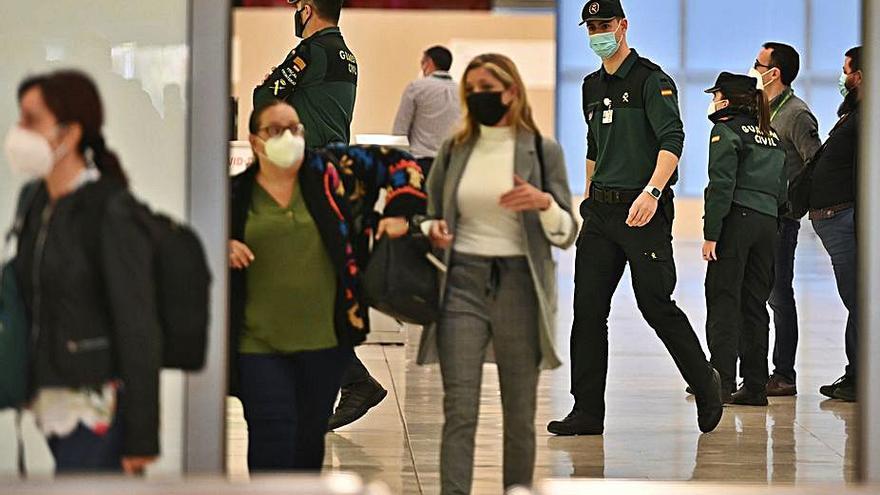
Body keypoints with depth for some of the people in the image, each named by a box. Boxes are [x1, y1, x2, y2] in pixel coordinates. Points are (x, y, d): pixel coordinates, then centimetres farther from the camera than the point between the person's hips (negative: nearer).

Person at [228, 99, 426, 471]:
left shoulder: (332, 169, 4)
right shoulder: (236, 194, 3)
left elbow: (399, 164, 12)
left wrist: (399, 213, 1)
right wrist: (222, 248, -8)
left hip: (326, 338, 1)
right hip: (259, 343, -1)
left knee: (310, 435, 11)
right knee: (272, 435, -11)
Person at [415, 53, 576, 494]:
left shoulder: (543, 151, 2)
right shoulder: (453, 150, 9)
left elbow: (566, 234, 1)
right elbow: (429, 215, 18)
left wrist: (545, 203, -19)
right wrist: (432, 230, -5)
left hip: (518, 283, -1)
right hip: (463, 281, 1)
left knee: (520, 412, 7)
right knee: (458, 410, -8)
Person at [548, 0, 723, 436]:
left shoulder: (650, 79, -7)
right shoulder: (592, 86, 16)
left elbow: (672, 139, -19)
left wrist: (652, 191, -31)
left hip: (643, 210, -7)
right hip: (601, 211, 7)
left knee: (657, 305, -5)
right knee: (588, 310, 2)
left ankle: (706, 387, 14)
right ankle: (587, 412, 5)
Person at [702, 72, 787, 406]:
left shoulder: (727, 131, -3)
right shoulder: (771, 135, 19)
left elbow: (721, 186, -12)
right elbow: (782, 190, 18)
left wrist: (710, 234, -13)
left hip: (737, 219, -7)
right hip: (768, 222, 7)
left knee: (724, 300, -6)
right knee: (755, 303, 9)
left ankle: (722, 379, -14)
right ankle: (755, 386, 8)